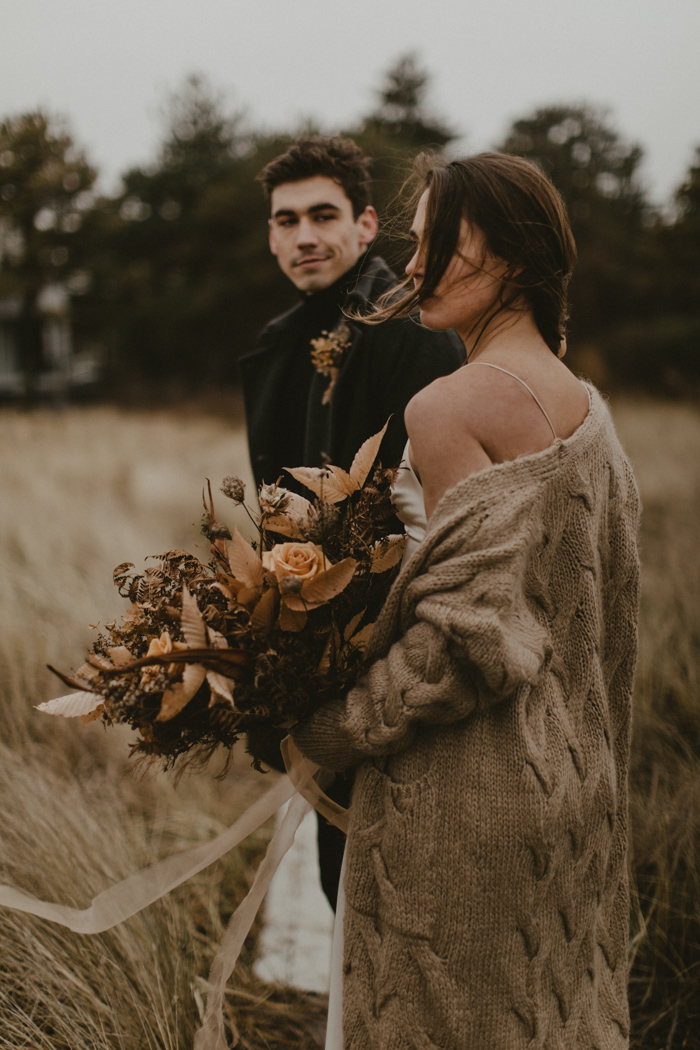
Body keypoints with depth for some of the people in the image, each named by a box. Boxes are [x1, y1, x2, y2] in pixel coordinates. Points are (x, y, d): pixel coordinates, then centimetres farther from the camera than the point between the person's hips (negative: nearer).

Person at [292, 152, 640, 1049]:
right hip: (570, 784, 8)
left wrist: (334, 729, -12)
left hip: (460, 793, -8)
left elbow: (472, 629, -23)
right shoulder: (587, 408, 7)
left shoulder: (449, 408, -19)